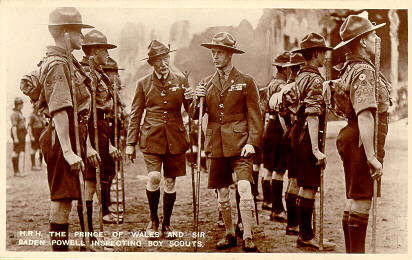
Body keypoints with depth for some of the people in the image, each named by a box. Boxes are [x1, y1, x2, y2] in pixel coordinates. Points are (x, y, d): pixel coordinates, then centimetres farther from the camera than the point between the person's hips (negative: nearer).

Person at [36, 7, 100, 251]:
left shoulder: (69, 63, 19)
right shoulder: (56, 66, -14)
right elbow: (59, 111, -24)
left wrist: (87, 146, 21)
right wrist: (68, 151, -29)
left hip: (73, 135, 10)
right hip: (62, 138, -10)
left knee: (64, 199, 15)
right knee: (63, 198, -5)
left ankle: (61, 249, 24)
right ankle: (60, 249, 2)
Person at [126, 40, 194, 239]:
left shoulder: (181, 81, 8)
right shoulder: (143, 84, 6)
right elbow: (135, 115, 8)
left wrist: (192, 99, -13)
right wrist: (130, 143, 3)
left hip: (175, 139, 2)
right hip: (151, 138, -2)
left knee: (170, 182, 5)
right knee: (154, 178, -17)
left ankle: (166, 224, 22)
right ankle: (153, 220, 6)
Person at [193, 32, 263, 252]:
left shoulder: (246, 82, 2)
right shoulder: (206, 83, 12)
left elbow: (254, 115, 0)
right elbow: (196, 115, 12)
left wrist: (252, 142, -11)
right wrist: (198, 100, -9)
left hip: (239, 143, -4)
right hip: (216, 144, 4)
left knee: (244, 189, -15)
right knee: (222, 194, 9)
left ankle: (247, 238, -7)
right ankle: (230, 234, 24)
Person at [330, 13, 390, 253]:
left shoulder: (351, 69, 15)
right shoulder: (364, 72, -18)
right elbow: (365, 116, -27)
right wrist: (371, 156, -30)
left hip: (352, 137, 11)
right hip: (363, 142, -11)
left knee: (354, 201, 16)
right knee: (361, 201, -5)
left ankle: (352, 252, 25)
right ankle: (357, 253, 1)